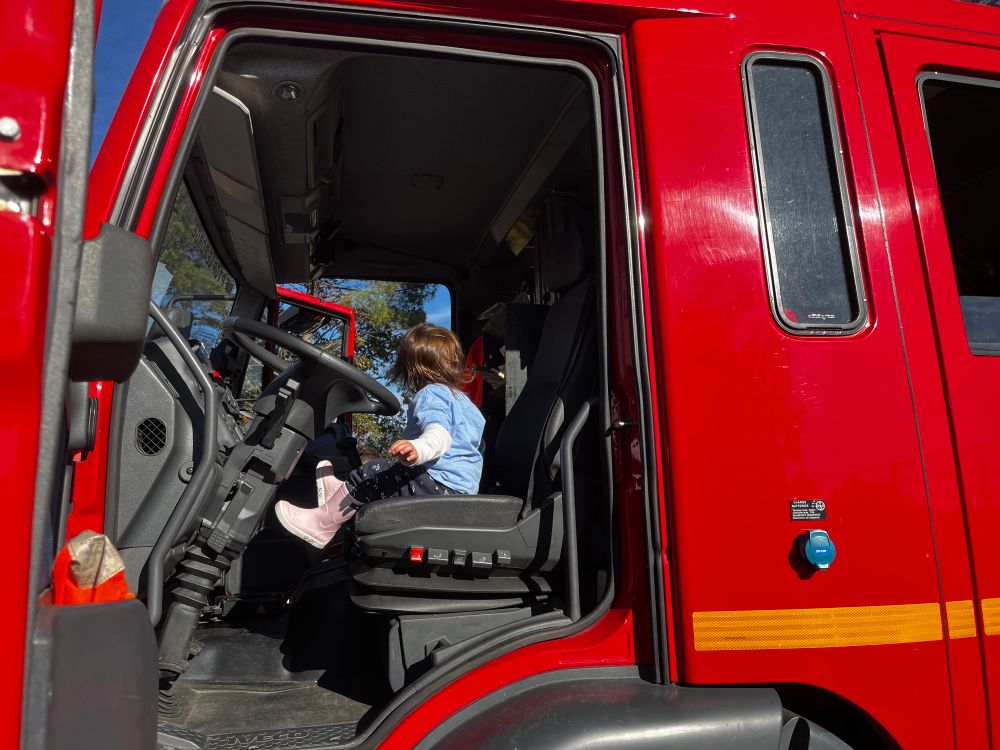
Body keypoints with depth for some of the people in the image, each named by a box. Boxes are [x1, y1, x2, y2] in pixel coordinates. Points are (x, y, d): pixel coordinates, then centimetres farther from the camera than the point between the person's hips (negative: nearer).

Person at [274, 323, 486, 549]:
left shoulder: (430, 395, -9)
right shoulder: (464, 399, 21)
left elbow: (440, 434, -29)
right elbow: (480, 443, 32)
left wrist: (418, 448, -49)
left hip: (439, 484, -10)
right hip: (465, 486, 10)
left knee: (371, 475, -4)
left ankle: (321, 524, 6)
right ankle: (345, 493, 32)